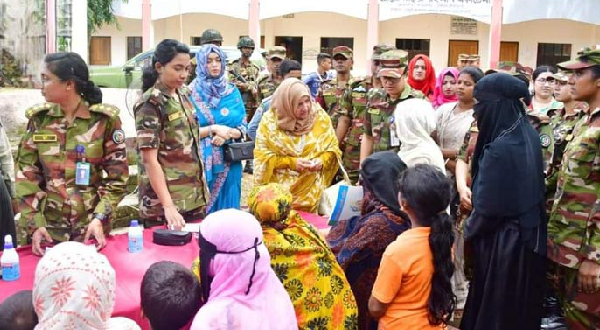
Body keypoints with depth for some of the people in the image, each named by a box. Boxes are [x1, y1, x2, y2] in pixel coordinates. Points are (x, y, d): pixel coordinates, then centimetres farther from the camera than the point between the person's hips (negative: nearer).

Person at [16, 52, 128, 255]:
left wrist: (99, 218, -15)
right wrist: (34, 223, -9)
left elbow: (117, 177, -5)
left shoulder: (105, 119, -7)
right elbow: (26, 173, 0)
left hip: (90, 225, -2)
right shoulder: (38, 118, 0)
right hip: (46, 225, 2)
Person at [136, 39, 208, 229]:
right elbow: (149, 160, -19)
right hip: (163, 200, -7)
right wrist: (168, 206, -26)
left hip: (194, 196, 7)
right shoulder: (151, 103, -14)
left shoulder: (183, 95, 7)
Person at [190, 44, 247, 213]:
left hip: (229, 161, 3)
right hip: (202, 160, -3)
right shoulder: (192, 93, -3)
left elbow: (243, 128, 6)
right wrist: (213, 129, -16)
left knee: (228, 207, 9)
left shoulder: (233, 92, 7)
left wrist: (227, 133, -13)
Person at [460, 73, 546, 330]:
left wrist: (468, 232, -2)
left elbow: (487, 208, -22)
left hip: (502, 241, -8)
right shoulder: (528, 136, 0)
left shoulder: (499, 149, -27)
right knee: (520, 307, 23)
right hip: (529, 234, 8)